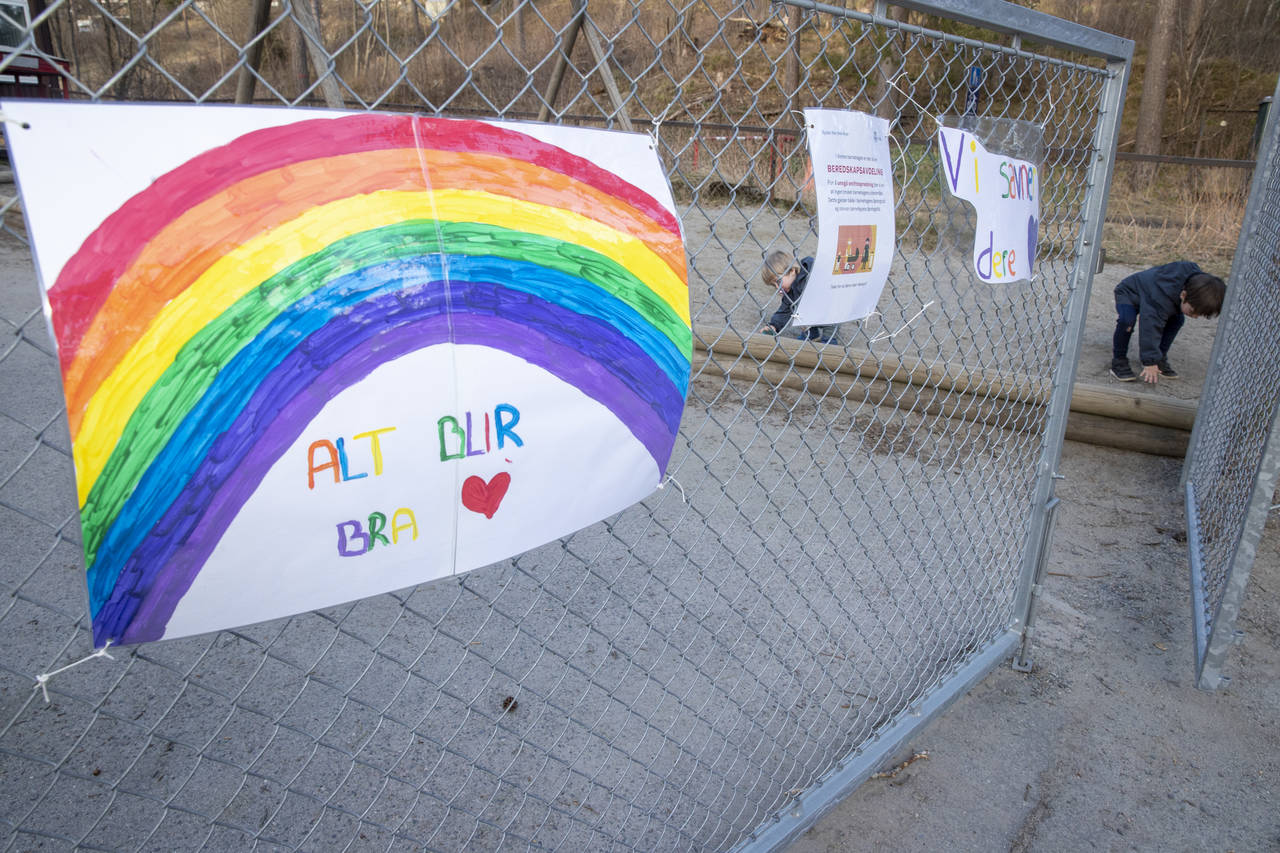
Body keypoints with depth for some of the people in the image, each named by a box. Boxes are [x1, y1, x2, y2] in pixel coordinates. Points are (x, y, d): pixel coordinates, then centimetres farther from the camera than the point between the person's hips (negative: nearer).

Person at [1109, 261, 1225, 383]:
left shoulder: (1198, 280, -22)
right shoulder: (1162, 300, -45)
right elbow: (1152, 327, -41)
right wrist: (1150, 363, -38)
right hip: (1129, 293, -8)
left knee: (1177, 319, -12)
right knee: (1127, 320, -38)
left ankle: (1160, 358, 3)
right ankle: (1118, 362, -22)